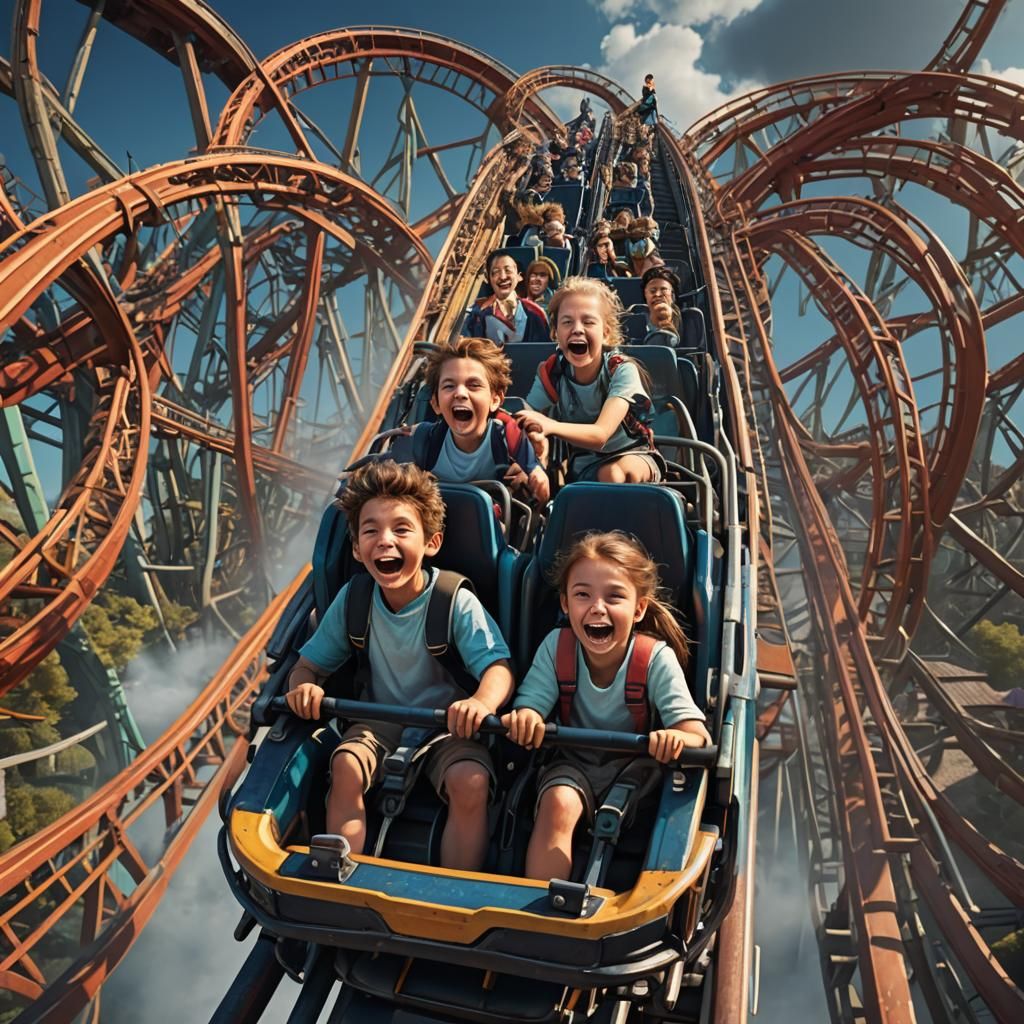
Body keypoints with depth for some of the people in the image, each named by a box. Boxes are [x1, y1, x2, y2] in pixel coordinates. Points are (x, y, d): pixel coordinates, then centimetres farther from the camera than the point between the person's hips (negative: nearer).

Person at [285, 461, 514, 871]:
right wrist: (303, 686, -25)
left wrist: (482, 702, -48)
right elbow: (309, 664, 1)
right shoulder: (353, 599, -7)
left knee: (471, 783, -29)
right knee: (346, 765, -26)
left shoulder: (456, 602, -18)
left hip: (448, 724, -2)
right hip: (381, 720, 3)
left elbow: (498, 667, -24)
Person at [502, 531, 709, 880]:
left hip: (635, 765, -1)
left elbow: (697, 737, -23)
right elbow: (530, 704, -15)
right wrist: (525, 720, -41)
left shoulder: (656, 658, -20)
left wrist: (675, 740, -49)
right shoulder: (557, 646, -14)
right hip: (575, 762, 1)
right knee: (558, 803, -28)